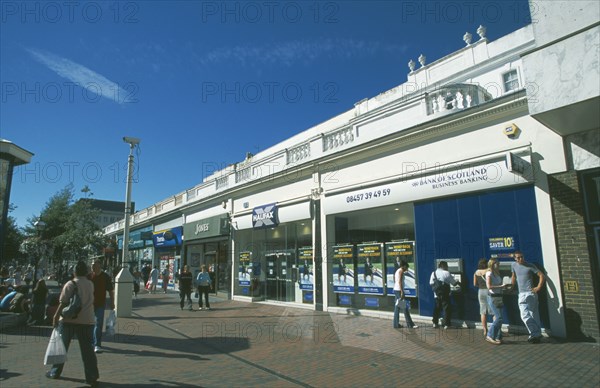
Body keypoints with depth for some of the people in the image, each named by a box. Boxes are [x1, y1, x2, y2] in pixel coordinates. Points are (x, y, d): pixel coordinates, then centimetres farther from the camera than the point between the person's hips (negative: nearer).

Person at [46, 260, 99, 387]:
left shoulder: (70, 284, -7)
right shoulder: (91, 284, 5)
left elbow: (63, 303, -11)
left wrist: (56, 316, -2)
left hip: (69, 320, -2)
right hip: (86, 320, 2)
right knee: (87, 349, 3)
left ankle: (55, 372, 31)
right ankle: (92, 376, 2)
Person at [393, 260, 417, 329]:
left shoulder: (397, 271, 20)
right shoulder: (401, 271, -8)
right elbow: (399, 282, -18)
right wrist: (402, 292, -21)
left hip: (396, 290, 10)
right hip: (399, 290, -10)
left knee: (397, 307, 9)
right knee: (405, 307, -6)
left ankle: (396, 324, 10)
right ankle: (410, 324, -4)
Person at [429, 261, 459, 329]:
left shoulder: (434, 273, 4)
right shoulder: (446, 273, -11)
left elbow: (431, 283, 4)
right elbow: (454, 283, -3)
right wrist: (458, 282, 18)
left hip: (437, 294, 5)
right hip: (445, 295, -5)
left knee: (437, 308, 15)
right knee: (447, 309, 5)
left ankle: (435, 323, 19)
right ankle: (447, 324, 6)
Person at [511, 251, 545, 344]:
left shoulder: (530, 266, -4)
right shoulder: (514, 265, 10)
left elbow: (542, 276, -4)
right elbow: (514, 277, 23)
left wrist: (538, 287, -8)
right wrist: (511, 287, 23)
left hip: (530, 293, -4)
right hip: (521, 294, 5)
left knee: (525, 315, -9)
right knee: (534, 315, 9)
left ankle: (535, 334, -1)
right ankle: (537, 334, 14)